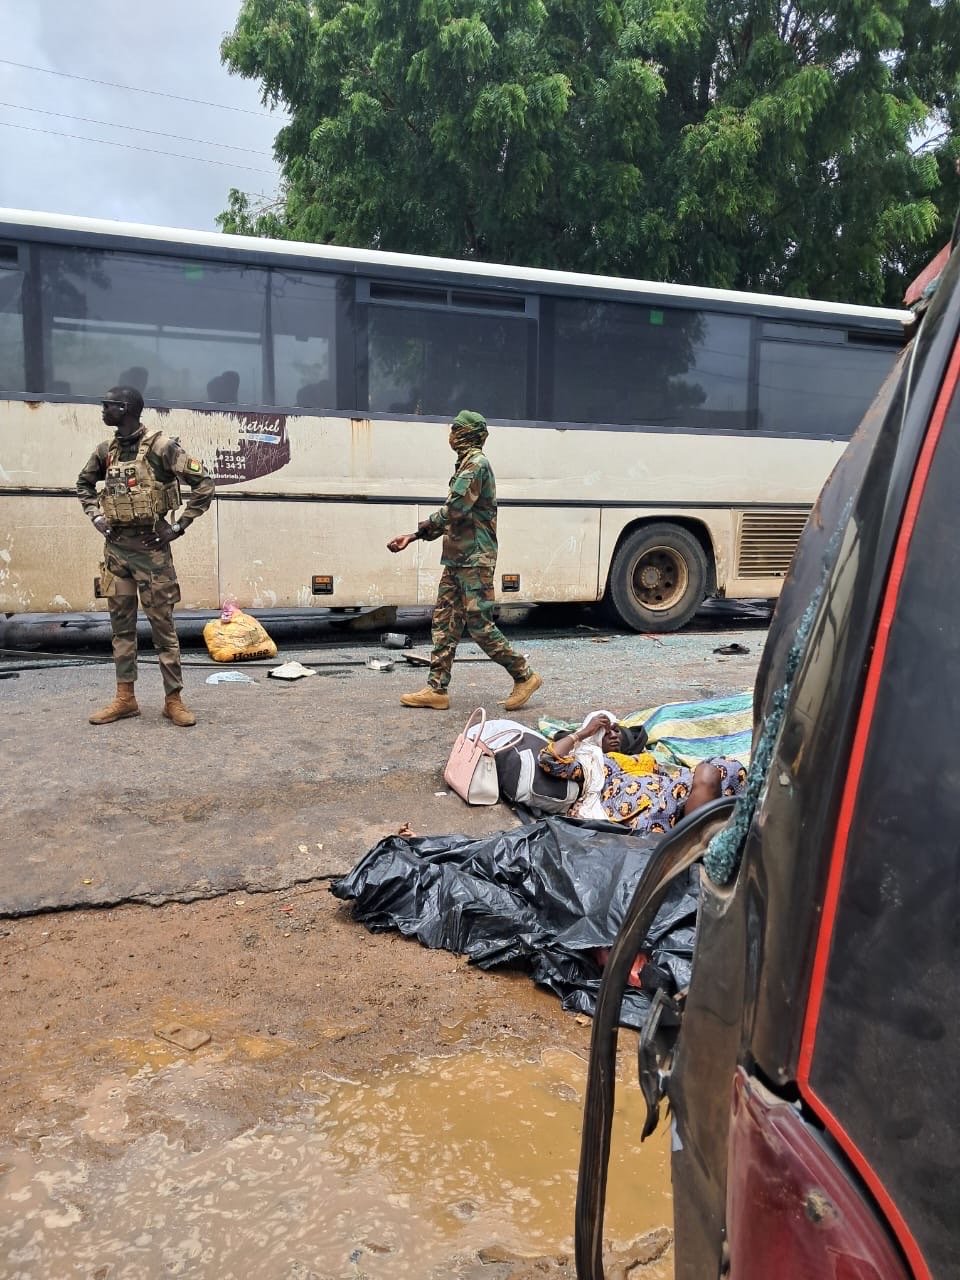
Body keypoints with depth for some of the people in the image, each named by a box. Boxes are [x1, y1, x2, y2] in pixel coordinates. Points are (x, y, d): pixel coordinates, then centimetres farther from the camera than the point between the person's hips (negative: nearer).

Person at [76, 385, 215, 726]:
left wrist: (179, 526, -12)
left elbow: (203, 484, -12)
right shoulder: (106, 450, 9)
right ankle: (125, 698, 17)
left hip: (151, 546, -6)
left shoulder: (160, 446, -10)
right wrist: (95, 516, 11)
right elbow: (84, 483, 28)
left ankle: (173, 699, 6)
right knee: (121, 624, 9)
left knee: (162, 624, -1)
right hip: (115, 545, 6)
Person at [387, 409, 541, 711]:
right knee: (445, 621, 8)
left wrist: (425, 526, -3)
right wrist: (413, 536, 14)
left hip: (474, 559, -10)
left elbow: (455, 510, -22)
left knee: (479, 624, -7)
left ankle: (524, 676, 6)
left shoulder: (476, 463, -12)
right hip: (458, 558, 10)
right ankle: (436, 690, 12)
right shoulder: (466, 464, 19)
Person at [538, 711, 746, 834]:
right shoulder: (589, 759, 25)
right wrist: (584, 732, 17)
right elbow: (548, 758, 7)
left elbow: (670, 773, 25)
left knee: (729, 768, -19)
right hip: (635, 798, -7)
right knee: (706, 774, -32)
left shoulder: (642, 757, 42)